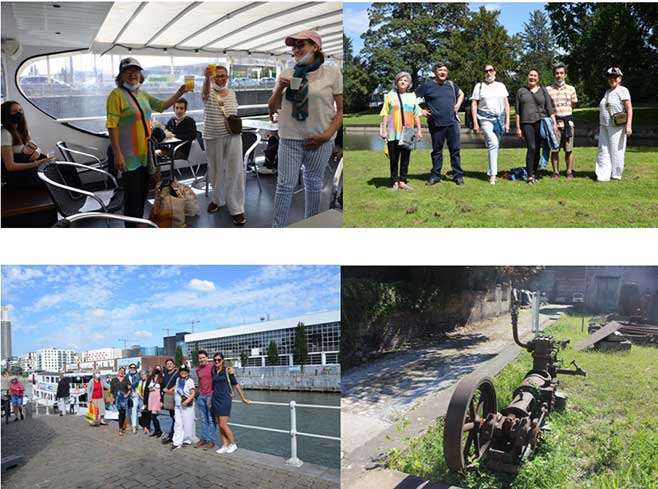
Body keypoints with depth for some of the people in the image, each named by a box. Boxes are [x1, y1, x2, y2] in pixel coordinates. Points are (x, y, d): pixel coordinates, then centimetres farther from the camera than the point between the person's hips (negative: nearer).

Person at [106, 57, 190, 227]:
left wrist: (180, 92, 7)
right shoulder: (117, 95, -11)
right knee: (132, 196, -2)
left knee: (143, 193, 16)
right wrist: (117, 154, -21)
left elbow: (162, 105, 21)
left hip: (144, 153, 7)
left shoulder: (142, 93, 11)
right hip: (129, 155, -7)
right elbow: (112, 125, -16)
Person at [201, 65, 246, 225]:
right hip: (213, 138, -2)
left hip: (233, 137, 2)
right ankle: (217, 199, 34)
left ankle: (236, 209, 1)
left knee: (235, 171, -4)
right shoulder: (209, 92, -5)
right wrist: (207, 77, -52)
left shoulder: (232, 93, 8)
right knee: (216, 170, 11)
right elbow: (205, 91, -32)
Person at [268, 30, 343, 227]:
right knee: (285, 185, -1)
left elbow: (341, 109, 0)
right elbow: (272, 108, 12)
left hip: (319, 140, -1)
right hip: (290, 138, 1)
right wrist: (280, 89, -6)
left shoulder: (332, 73, -1)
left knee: (314, 184, 11)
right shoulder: (286, 74, 6)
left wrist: (328, 134, -12)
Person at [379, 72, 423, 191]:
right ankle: (395, 182, 8)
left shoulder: (412, 96, 12)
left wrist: (419, 130, 8)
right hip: (393, 133, -2)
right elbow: (385, 114, 3)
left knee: (405, 158, 4)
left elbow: (416, 115, 13)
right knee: (393, 159, 0)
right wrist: (384, 130, -4)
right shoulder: (391, 95, 6)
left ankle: (402, 181, 12)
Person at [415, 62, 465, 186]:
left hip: (452, 123, 3)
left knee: (455, 149, 2)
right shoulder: (427, 85, -1)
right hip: (436, 124, -3)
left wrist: (458, 105, 14)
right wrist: (421, 111, -4)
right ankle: (435, 176, 16)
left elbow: (461, 94, 31)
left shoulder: (451, 84, 12)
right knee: (436, 150, 6)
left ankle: (458, 175, 9)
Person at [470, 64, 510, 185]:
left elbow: (506, 104, 14)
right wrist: (475, 123, -5)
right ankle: (493, 174, -21)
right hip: (485, 118, -3)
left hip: (499, 118, 4)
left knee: (494, 145, 4)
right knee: (493, 143, -20)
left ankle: (490, 172, 18)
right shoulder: (479, 86, 7)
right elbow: (474, 104, 4)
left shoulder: (501, 86, 14)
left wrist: (507, 121, 7)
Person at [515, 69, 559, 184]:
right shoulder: (521, 91, 11)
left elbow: (550, 108, 8)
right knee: (531, 148, -14)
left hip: (541, 122, 2)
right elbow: (518, 111, 9)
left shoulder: (543, 91, 12)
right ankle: (530, 176, -11)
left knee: (537, 149, 2)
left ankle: (534, 173, 15)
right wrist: (518, 128, 4)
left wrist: (554, 123, -4)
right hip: (526, 123, -2)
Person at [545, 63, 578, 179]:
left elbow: (572, 105, 16)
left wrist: (564, 114, 7)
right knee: (555, 149, -1)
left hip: (568, 121, 1)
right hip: (555, 122, -1)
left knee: (569, 150, 1)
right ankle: (556, 172, 8)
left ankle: (569, 172, 9)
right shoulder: (548, 89, 4)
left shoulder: (571, 89, 10)